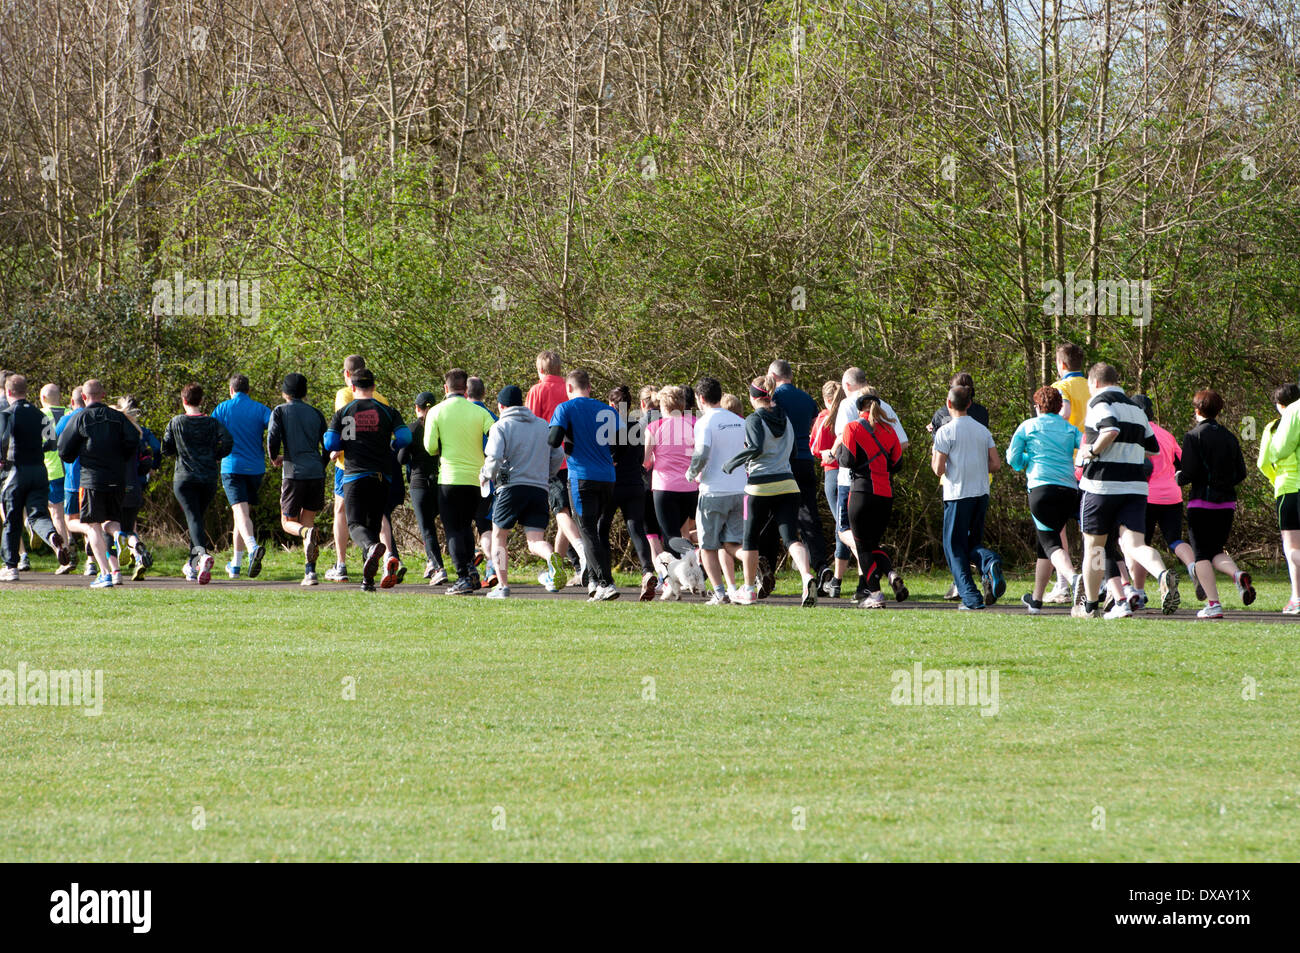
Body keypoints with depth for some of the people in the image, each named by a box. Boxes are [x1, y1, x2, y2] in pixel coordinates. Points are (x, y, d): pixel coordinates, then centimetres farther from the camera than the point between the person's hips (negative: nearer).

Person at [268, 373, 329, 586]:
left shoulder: (280, 412, 3)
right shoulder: (315, 414, 14)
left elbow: (272, 438, -9)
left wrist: (274, 459, 11)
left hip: (294, 473, -3)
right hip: (317, 474, 3)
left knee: (289, 523, 8)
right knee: (307, 520, 14)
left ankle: (307, 533, -28)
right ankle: (310, 572, 2)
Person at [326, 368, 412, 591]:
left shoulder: (343, 412, 3)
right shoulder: (387, 411, 5)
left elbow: (330, 443, -2)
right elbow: (405, 437, -5)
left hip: (355, 475, -2)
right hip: (381, 476, 2)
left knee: (356, 525, -6)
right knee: (373, 524, 11)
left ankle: (373, 547, -41)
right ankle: (368, 578, 4)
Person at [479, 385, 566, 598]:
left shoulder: (501, 426, 0)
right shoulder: (543, 425, 16)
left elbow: (494, 459, -13)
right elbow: (558, 456, 14)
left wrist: (485, 475, 7)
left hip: (511, 487, -3)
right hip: (539, 489, 3)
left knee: (499, 536, 15)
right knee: (535, 542, -1)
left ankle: (502, 586, 9)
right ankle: (552, 557, -36)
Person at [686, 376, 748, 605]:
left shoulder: (705, 423, -10)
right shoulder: (740, 422, 10)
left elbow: (702, 455, -23)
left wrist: (692, 473, -4)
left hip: (714, 492, -5)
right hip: (739, 491, 5)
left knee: (708, 546, 6)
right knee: (730, 543, 9)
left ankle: (720, 592, -1)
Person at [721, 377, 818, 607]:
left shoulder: (754, 420, -7)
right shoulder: (784, 419, 12)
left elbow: (756, 447, -21)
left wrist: (732, 463, -10)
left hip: (760, 486, -4)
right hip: (788, 486, 5)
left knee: (750, 539, 13)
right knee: (791, 538, -5)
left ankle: (749, 590, 22)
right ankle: (807, 577, -31)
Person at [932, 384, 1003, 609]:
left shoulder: (945, 432, -7)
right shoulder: (983, 430, 9)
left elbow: (939, 470, -10)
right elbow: (996, 464, 6)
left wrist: (934, 461, 13)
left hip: (958, 494, -5)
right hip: (982, 493, 5)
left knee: (954, 546, 4)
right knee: (973, 542, 16)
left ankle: (971, 597, -5)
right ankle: (990, 562, -19)